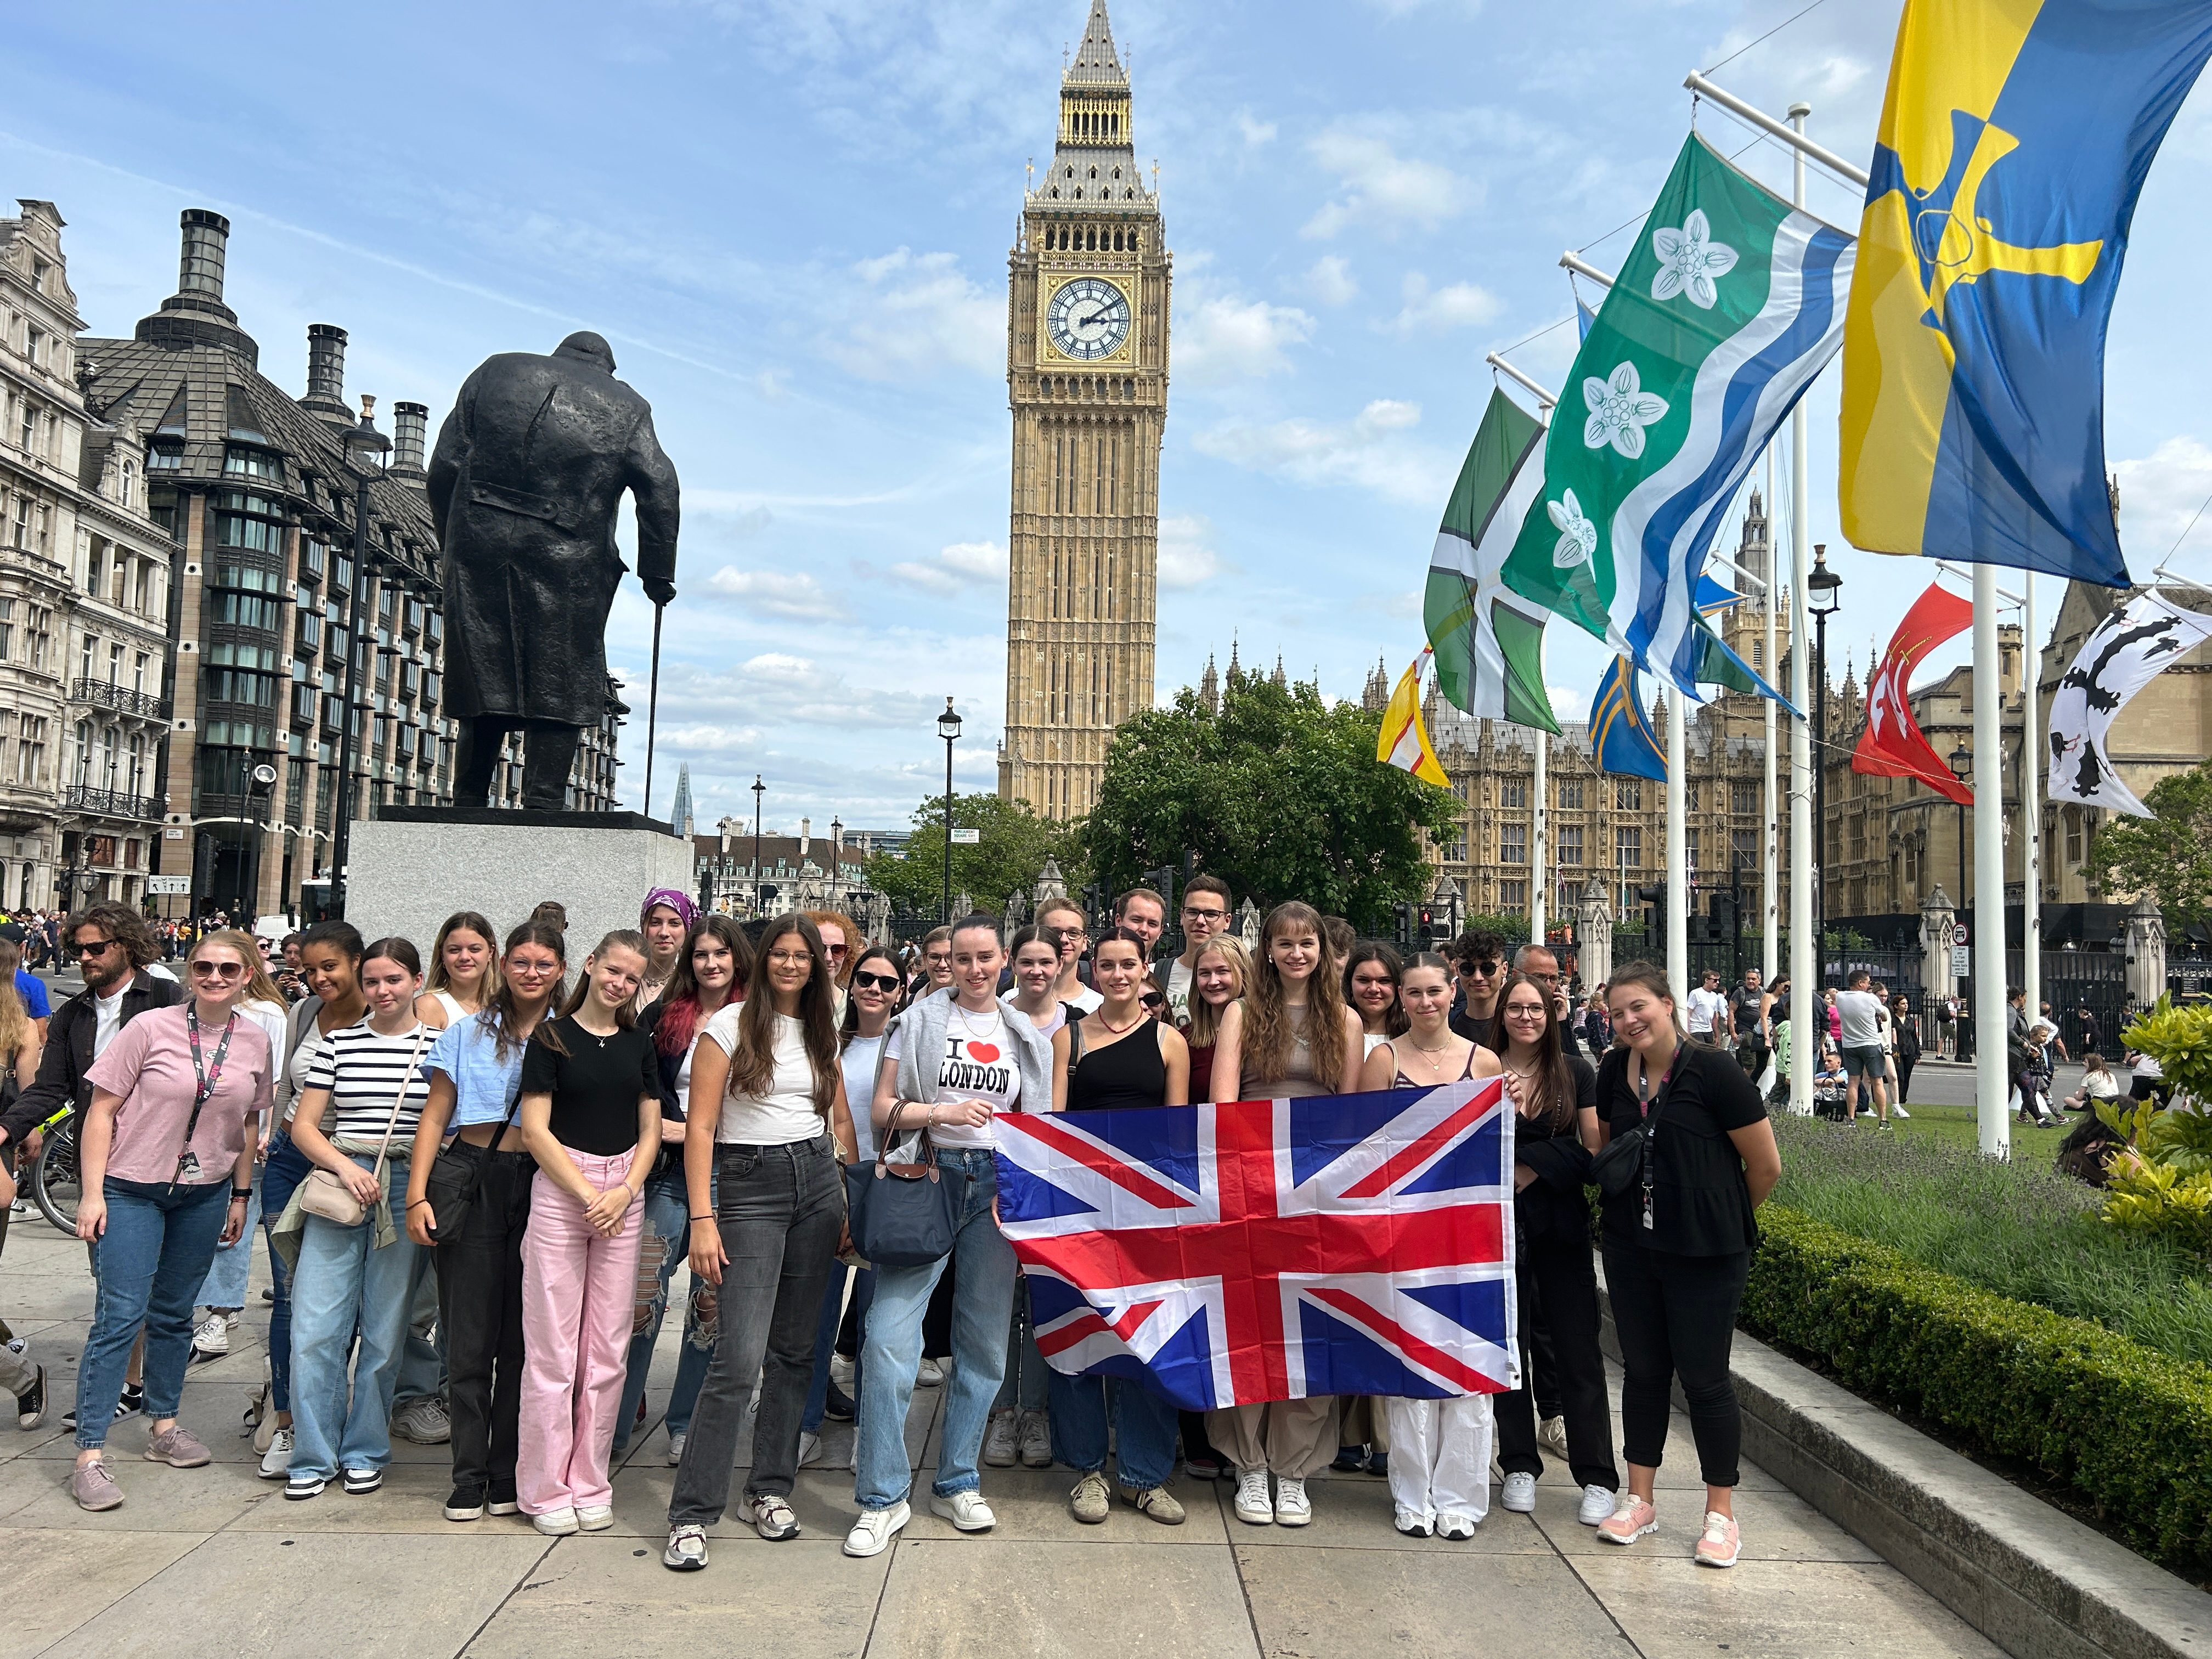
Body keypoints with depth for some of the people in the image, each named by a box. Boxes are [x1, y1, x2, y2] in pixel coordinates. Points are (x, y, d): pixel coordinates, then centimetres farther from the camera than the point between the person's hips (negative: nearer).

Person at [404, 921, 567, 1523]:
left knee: (522, 1337, 5)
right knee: (469, 1337, 1)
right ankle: (470, 1478, 10)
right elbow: (435, 1116, 7)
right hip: (472, 1183, 0)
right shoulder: (467, 1033, 8)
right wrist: (417, 1194, -3)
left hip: (542, 1187, 0)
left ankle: (509, 1475, 15)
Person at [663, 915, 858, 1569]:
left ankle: (769, 1490, 21)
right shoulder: (730, 1026, -3)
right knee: (741, 1357, -11)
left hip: (817, 1181, 5)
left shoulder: (822, 1033, 12)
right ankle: (691, 1514, -2)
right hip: (749, 1186, -5)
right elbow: (700, 1128, -6)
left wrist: (857, 1202, 9)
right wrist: (703, 1219, -13)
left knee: (794, 1348, 9)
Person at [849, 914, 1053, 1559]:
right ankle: (882, 1497, 0)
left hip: (995, 1186, 3)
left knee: (985, 1340, 7)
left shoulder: (1026, 1038, 13)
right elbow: (884, 1110, 2)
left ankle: (957, 1483, 22)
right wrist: (942, 1112, -13)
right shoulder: (919, 1022, 6)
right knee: (890, 1334, -12)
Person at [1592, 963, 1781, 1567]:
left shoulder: (1713, 1071, -15)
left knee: (1704, 1379, 2)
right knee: (1643, 1371, 13)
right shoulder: (1613, 1073, 1)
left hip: (1706, 1254, -5)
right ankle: (1639, 1501, 26)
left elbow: (1765, 1165, -7)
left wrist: (1721, 1219, 6)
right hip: (1631, 1247, 5)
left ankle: (1720, 1515, 17)